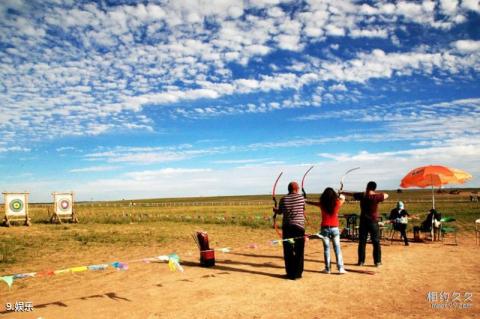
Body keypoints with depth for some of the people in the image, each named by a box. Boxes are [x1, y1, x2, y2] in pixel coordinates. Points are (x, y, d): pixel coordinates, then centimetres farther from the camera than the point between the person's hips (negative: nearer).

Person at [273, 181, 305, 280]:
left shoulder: (283, 199, 0)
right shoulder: (301, 197, -3)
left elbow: (279, 212, 13)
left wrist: (275, 210, 35)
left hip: (287, 227, 2)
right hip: (299, 227, -1)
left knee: (288, 252, 8)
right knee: (299, 252, 6)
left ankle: (290, 273, 13)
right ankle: (297, 273, 8)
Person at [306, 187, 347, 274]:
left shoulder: (322, 204, -3)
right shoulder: (337, 203, -4)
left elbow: (311, 202, 13)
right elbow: (343, 198, 18)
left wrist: (305, 201, 31)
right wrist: (341, 196, 39)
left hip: (325, 228, 0)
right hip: (334, 228, 0)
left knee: (326, 248, 6)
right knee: (337, 248, 5)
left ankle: (327, 269, 10)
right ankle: (340, 268, 3)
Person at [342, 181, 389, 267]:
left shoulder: (362, 195, -3)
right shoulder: (376, 197, -10)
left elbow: (351, 194, 12)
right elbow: (386, 195, 6)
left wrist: (342, 192, 27)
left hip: (363, 221, 2)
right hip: (373, 222, -2)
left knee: (362, 242, 8)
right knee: (376, 242, 5)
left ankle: (361, 261, 11)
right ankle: (377, 261, 6)